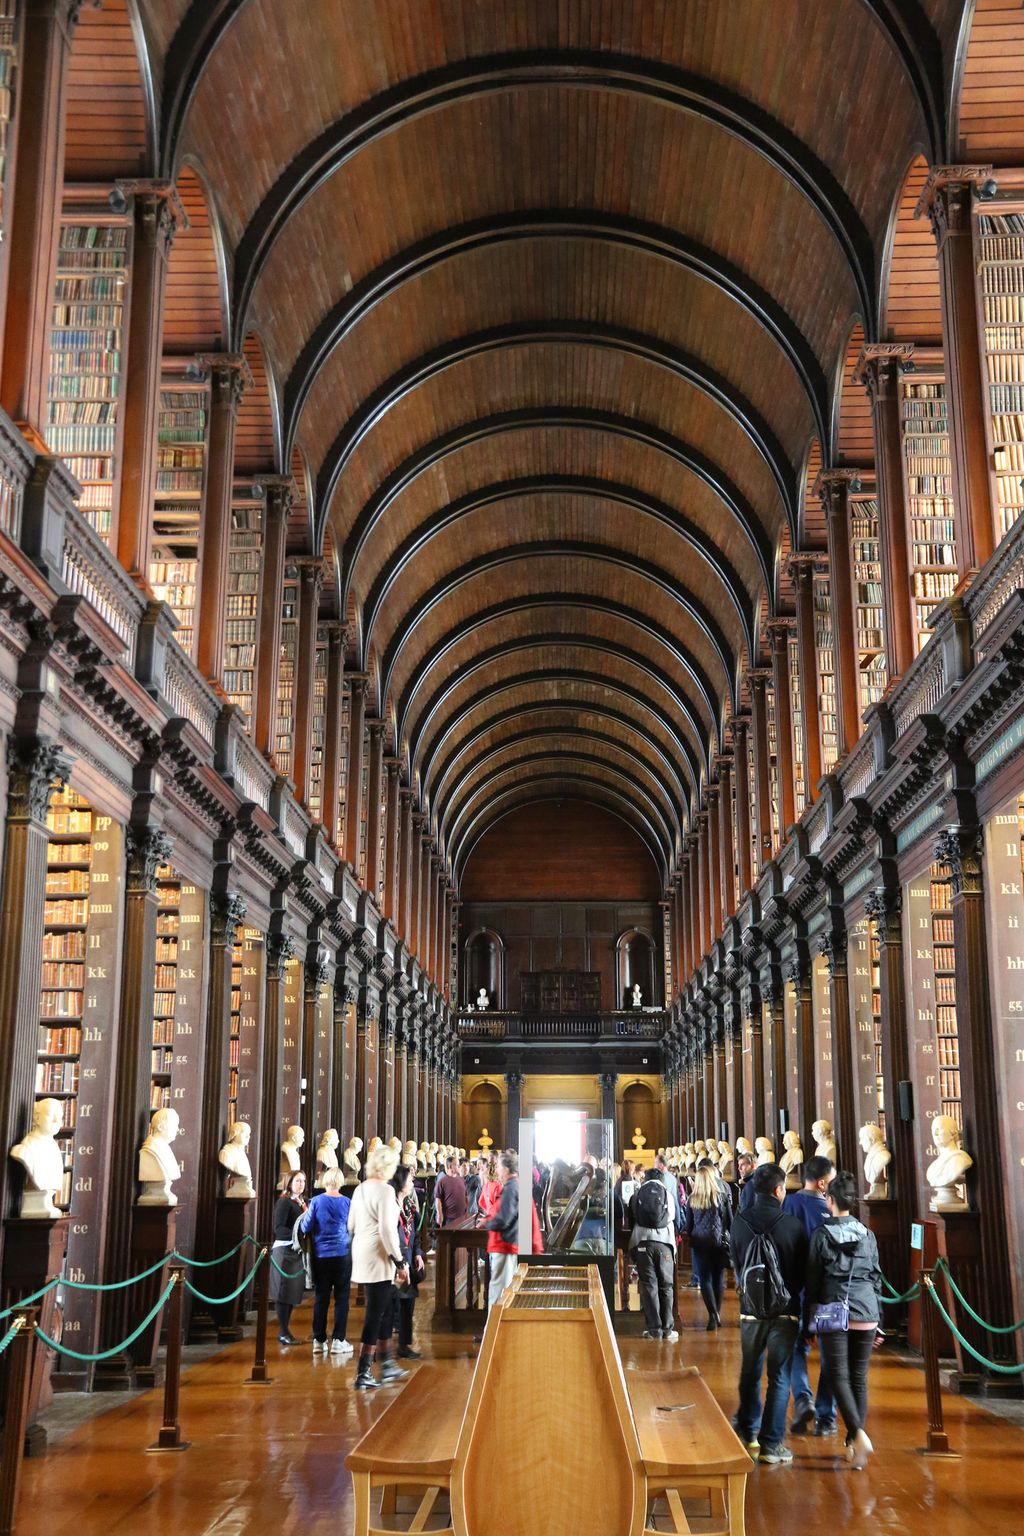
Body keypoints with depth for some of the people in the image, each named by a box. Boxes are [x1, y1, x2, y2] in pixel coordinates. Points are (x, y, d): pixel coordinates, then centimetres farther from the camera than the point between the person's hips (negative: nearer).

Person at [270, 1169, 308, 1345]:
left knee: (293, 1293, 9)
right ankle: (283, 1332, 2)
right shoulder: (284, 1202, -7)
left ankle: (285, 1330, 15)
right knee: (283, 1292, -2)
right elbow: (279, 1228, -14)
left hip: (298, 1252, 7)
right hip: (285, 1250, -7)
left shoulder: (302, 1203, 15)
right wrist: (298, 1235, -23)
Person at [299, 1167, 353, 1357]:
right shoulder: (346, 1202, -3)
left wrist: (305, 1216, 16)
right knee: (341, 1298, 5)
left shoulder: (316, 1201, -5)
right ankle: (338, 1340, 2)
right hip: (342, 1254, -1)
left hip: (320, 1255, 1)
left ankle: (319, 1341, 10)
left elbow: (305, 1228, -3)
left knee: (321, 1298, 8)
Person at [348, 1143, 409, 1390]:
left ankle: (387, 1365, 27)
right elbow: (387, 1230, -19)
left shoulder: (361, 1189, 10)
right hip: (379, 1258, -9)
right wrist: (400, 1262, -14)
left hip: (361, 1256, 9)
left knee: (384, 1313, 18)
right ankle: (363, 1374, 3)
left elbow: (351, 1225, 16)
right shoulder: (385, 1191, -15)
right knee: (375, 1315, -1)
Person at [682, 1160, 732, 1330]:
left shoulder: (692, 1200, 0)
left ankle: (713, 1314, -12)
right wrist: (730, 1239, 12)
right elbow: (730, 1221, 1)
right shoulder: (722, 1197, -4)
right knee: (718, 1278, 12)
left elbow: (687, 1225, 5)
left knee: (705, 1278, 3)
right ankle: (717, 1314, 18)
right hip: (719, 1242, 0)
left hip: (699, 1243, 0)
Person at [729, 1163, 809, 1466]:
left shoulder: (739, 1223, -6)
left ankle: (748, 1433, 32)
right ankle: (771, 1444, 5)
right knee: (779, 1378, 5)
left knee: (750, 1373, 19)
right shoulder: (793, 1225, -14)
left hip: (750, 1308, 3)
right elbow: (803, 1271, -2)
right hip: (785, 1310, -3)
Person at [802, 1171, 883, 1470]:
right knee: (859, 1378, 10)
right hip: (866, 1313, 3)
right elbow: (877, 1279, 10)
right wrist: (878, 1322, 17)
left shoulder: (822, 1235, -3)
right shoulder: (868, 1235, 6)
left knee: (839, 1376, -1)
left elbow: (812, 1281, 0)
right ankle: (854, 1445, 14)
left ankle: (858, 1434, -21)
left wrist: (808, 1322, 7)